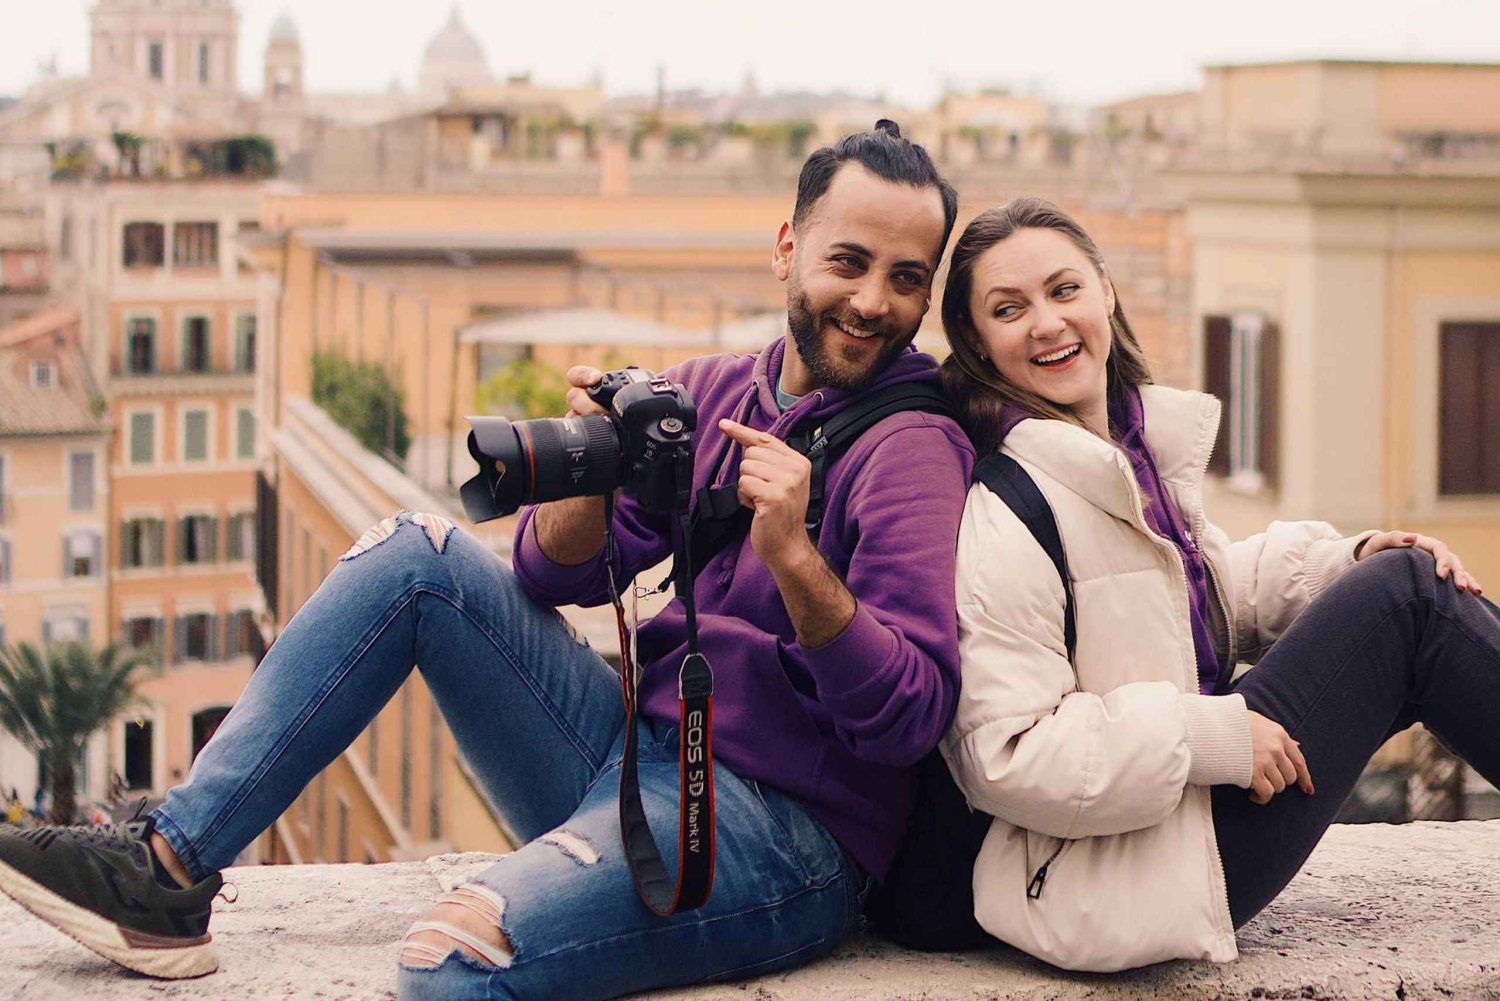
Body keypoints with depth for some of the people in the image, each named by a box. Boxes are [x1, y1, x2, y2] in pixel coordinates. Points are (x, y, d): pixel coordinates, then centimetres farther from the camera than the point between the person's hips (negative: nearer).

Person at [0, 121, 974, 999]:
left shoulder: (911, 445, -10)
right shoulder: (707, 393, 10)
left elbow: (910, 720, -19)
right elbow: (554, 575, 7)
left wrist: (794, 556, -32)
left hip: (779, 833, -7)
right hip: (638, 756, 7)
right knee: (418, 554, -1)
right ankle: (167, 868, -3)